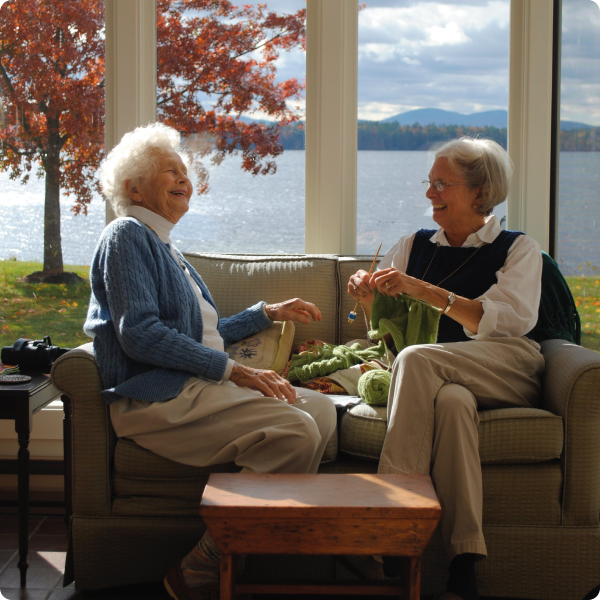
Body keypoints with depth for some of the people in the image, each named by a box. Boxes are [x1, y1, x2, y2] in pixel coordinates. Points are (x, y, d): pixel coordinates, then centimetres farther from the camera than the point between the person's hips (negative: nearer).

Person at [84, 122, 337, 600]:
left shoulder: (164, 247, 28)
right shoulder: (127, 236, -3)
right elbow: (140, 335, -17)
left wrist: (270, 313, 30)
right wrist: (235, 371, -19)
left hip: (193, 387, 10)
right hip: (154, 397, -10)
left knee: (321, 409, -4)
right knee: (294, 429, -25)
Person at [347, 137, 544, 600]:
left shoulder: (519, 249, 10)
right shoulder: (414, 246, 22)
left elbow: (507, 321, -11)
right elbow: (381, 324, 21)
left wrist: (421, 289, -19)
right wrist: (366, 294, -4)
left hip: (509, 373, -3)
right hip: (447, 381, 3)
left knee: (416, 359, -32)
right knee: (451, 401, -36)